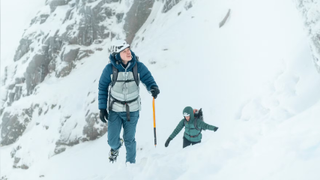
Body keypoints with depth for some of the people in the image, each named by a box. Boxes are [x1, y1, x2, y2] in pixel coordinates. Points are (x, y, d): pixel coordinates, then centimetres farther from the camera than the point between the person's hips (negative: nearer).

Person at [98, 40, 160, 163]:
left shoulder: (138, 66, -12)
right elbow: (102, 88, -3)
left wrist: (153, 88, -31)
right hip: (114, 110, 0)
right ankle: (116, 147, 42)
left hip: (132, 110, 0)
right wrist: (102, 108, -3)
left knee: (129, 140, 10)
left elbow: (148, 79, -7)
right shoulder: (110, 69, -13)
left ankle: (130, 163, 36)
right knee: (112, 141, 3)